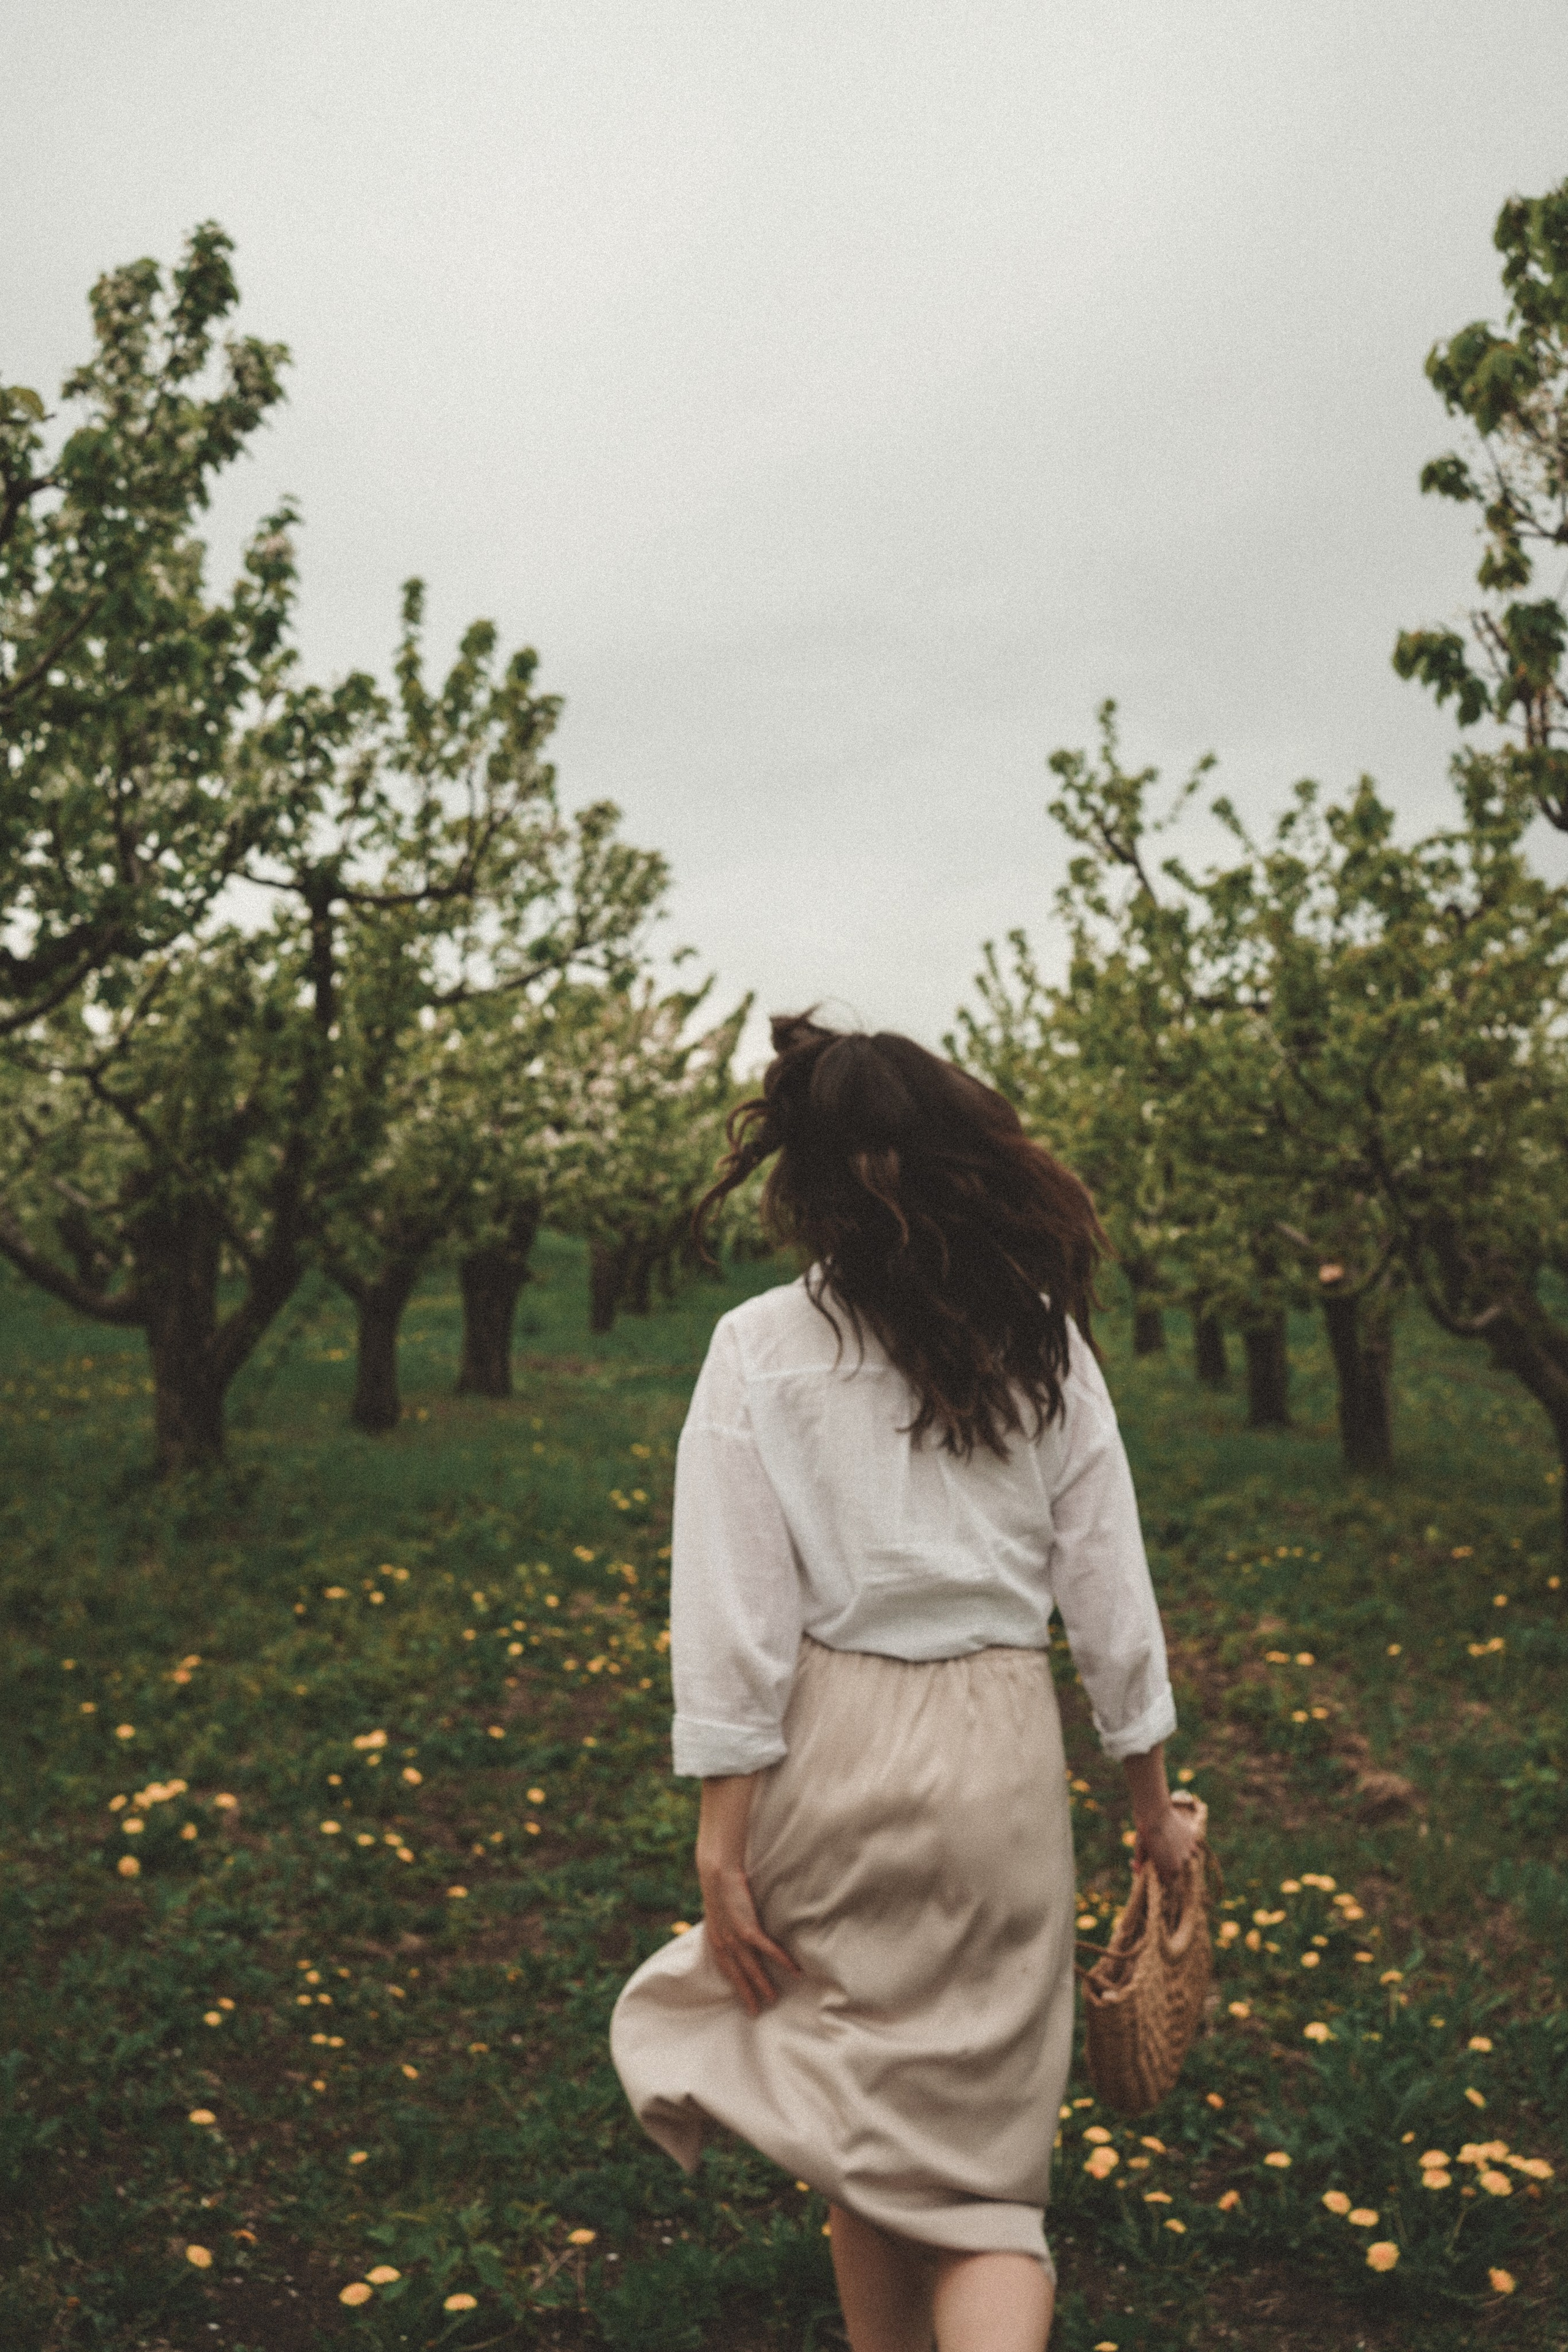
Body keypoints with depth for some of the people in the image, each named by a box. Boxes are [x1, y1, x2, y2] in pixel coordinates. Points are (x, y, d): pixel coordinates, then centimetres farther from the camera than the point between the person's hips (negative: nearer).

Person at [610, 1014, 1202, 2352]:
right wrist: (1153, 1803, 13)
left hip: (831, 1750, -1)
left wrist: (723, 1843, -4)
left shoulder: (761, 1351, -9)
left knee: (866, 2136, 20)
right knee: (984, 2164, 12)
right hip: (1004, 1755, 2)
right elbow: (1111, 1594, 3)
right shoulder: (1044, 1345, -1)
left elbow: (734, 1625, -11)